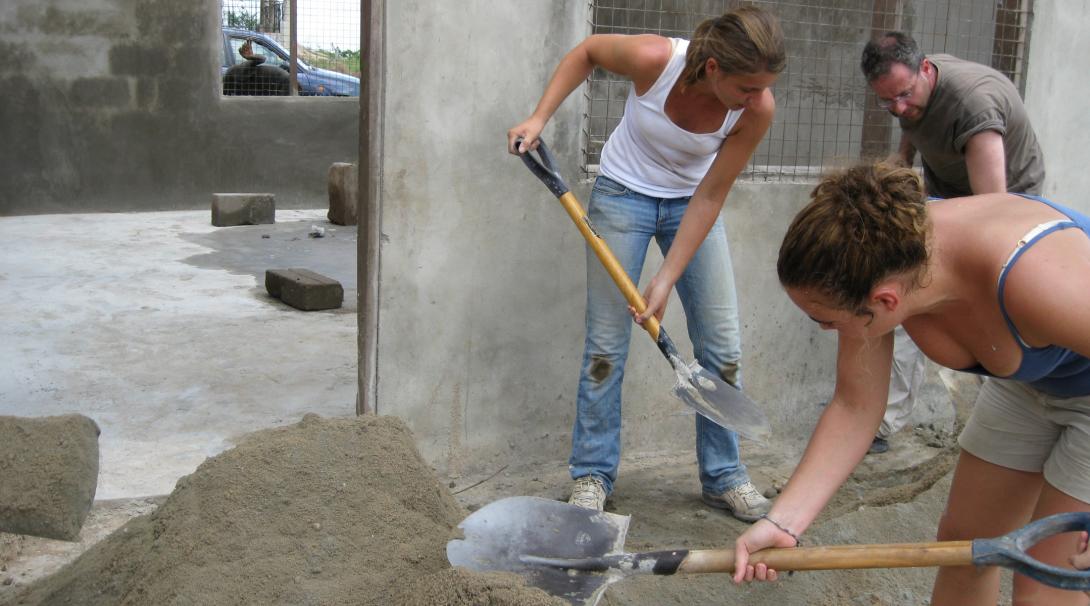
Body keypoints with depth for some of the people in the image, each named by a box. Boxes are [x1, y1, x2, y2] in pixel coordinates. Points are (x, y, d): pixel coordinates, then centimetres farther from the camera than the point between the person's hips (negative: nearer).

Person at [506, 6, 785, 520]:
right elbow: (586, 52, -8)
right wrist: (539, 117, -17)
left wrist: (666, 280, -22)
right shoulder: (653, 59, -30)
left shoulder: (757, 108, -25)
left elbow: (710, 198, -18)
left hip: (691, 203, 2)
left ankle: (722, 477, 15)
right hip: (624, 193, -2)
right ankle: (592, 474, 11)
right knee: (606, 342, -3)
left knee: (722, 345, 0)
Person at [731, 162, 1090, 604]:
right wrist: (782, 522, -22)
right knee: (964, 543, 14)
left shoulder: (1037, 281, -43)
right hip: (1029, 383, 6)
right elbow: (854, 410, -13)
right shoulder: (872, 268, -23)